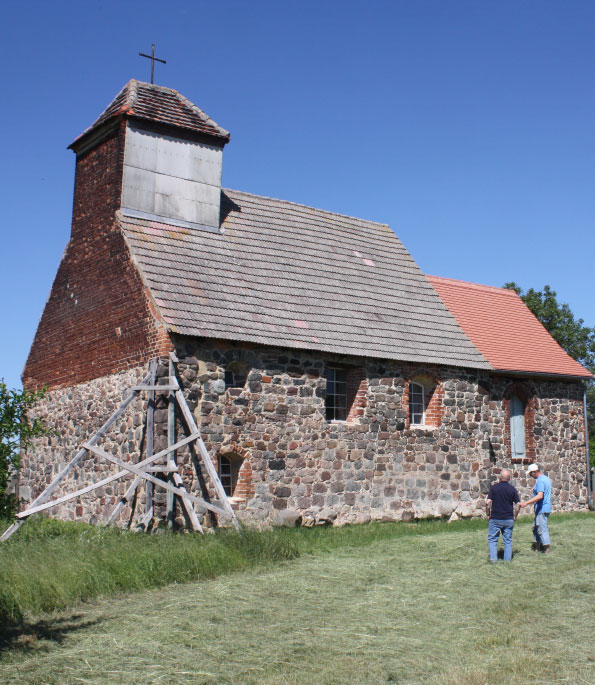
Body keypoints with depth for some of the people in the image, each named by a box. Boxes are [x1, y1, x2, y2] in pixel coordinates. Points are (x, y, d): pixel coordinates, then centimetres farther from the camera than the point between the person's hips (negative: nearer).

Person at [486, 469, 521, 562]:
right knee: (508, 540, 11)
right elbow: (518, 504, -3)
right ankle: (507, 559, 11)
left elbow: (488, 502, -13)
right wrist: (515, 516, 8)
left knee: (492, 539, 8)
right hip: (508, 519, 2)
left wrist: (488, 514, 0)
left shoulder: (493, 488, -6)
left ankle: (493, 558, 0)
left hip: (495, 518, -2)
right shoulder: (512, 489, -1)